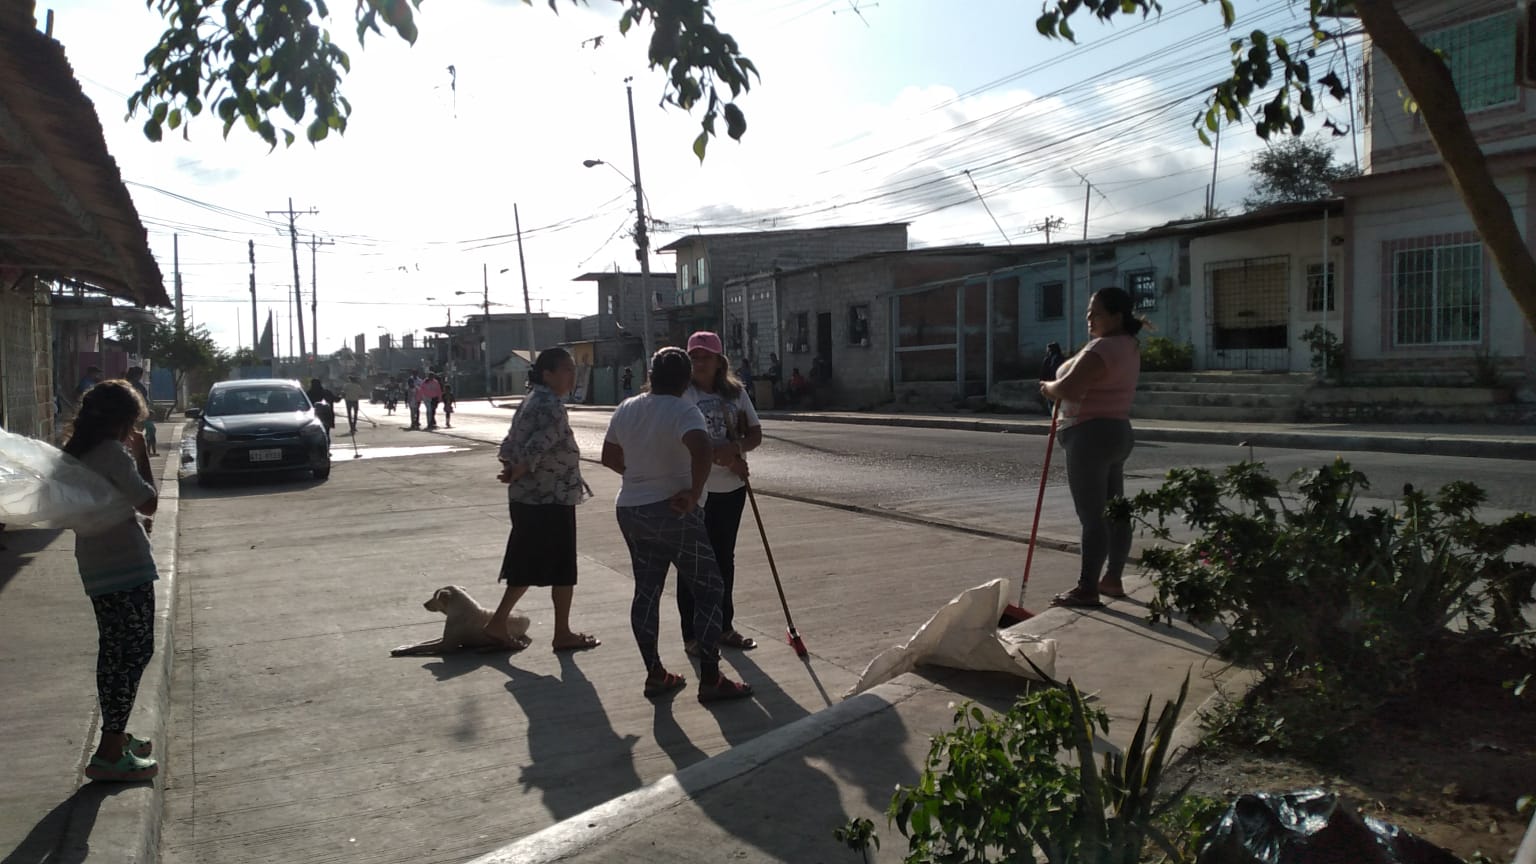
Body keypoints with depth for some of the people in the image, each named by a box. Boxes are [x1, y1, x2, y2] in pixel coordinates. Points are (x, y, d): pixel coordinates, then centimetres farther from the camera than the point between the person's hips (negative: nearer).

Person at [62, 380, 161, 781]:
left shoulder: (75, 453, 10)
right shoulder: (113, 453, -16)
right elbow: (148, 504, -10)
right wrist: (141, 455, -2)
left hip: (96, 567, 9)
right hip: (126, 566, -9)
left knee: (113, 651, 18)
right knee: (136, 652, -3)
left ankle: (114, 737, 29)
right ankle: (109, 754, -1)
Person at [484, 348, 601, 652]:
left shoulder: (531, 401, 13)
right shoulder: (552, 407, -19)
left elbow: (509, 444, 14)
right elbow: (536, 449, -25)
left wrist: (511, 471, 5)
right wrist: (516, 475, -11)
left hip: (527, 498, 9)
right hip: (553, 500, -9)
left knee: (528, 565, 17)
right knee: (562, 568, 3)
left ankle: (498, 622, 19)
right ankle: (563, 634, 13)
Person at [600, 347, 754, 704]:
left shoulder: (626, 409, 5)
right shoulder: (683, 411, -16)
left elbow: (609, 456, 16)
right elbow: (701, 450, -35)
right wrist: (694, 494, -25)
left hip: (630, 510, 7)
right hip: (673, 512, -7)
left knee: (646, 590, 14)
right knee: (706, 590, 3)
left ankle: (655, 674, 19)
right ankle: (710, 680, 4)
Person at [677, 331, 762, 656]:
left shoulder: (735, 392, 7)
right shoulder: (683, 394, -9)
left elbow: (755, 433, 7)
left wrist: (735, 448, -13)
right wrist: (724, 457, -17)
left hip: (732, 487, 5)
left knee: (724, 559, 15)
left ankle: (724, 627, 28)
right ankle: (692, 635, 10)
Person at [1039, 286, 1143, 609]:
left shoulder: (1102, 348, -19)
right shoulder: (1128, 346, 15)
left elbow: (1068, 389, -26)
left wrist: (1048, 387, -6)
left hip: (1091, 435, -11)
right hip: (1116, 432, 11)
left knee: (1092, 515, -8)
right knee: (1114, 512, 13)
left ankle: (1087, 589, -5)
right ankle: (1112, 579, 22)